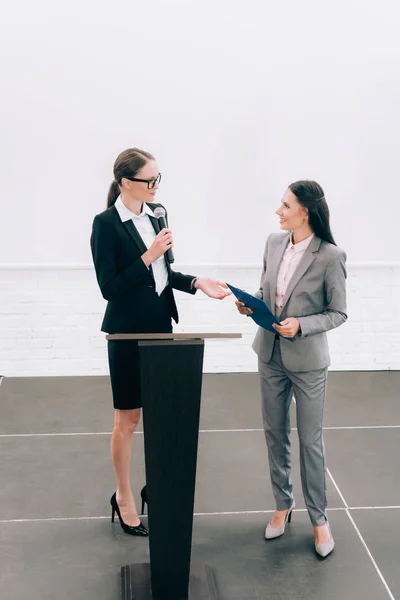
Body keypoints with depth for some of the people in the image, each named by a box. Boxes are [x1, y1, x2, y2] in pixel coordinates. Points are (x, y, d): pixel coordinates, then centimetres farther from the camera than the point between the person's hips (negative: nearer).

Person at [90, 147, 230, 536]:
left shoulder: (153, 216, 5)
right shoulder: (106, 223, -14)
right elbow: (109, 287, -17)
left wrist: (196, 283, 0)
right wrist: (148, 256, -22)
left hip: (160, 326, 6)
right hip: (129, 333, -6)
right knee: (128, 418, 7)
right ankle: (123, 497, 24)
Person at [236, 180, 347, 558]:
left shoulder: (329, 256, -18)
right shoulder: (274, 243, -2)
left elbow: (338, 313, -10)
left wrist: (301, 325, -23)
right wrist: (250, 303, -8)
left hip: (307, 360, -5)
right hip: (270, 353, 5)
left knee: (310, 440, 7)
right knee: (275, 433, 16)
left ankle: (318, 518, 25)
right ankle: (283, 505, 34)